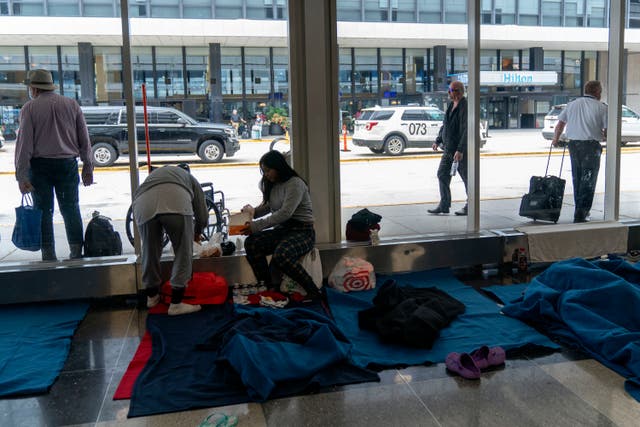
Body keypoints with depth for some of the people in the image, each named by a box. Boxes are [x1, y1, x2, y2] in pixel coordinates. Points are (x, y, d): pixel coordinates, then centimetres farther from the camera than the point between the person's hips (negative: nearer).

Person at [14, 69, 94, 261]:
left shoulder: (30, 108, -3)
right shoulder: (72, 104, 7)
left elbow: (24, 143, -8)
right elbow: (84, 140, 7)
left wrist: (21, 176, -8)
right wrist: (87, 166, 13)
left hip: (40, 165, -2)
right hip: (68, 164, 3)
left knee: (44, 210, 5)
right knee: (71, 209, 8)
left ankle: (48, 254, 7)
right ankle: (77, 252, 8)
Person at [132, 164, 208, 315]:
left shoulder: (154, 174, 44)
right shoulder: (189, 178, 36)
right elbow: (202, 215, 31)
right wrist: (197, 233, 50)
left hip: (144, 206, 3)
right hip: (176, 203, -3)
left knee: (150, 252, 20)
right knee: (183, 253, 11)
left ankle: (152, 296, 38)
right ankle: (176, 303, 13)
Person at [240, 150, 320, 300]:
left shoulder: (295, 184, -15)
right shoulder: (272, 185, 11)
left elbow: (285, 213, -24)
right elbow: (266, 206, 22)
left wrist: (256, 226, -27)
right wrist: (253, 212, -2)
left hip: (302, 231, -8)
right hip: (281, 230, 8)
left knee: (281, 255, -36)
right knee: (251, 243, -18)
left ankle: (313, 292, -22)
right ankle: (269, 287, -13)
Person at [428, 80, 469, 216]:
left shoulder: (465, 107, -17)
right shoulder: (451, 105, 12)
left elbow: (466, 131, -23)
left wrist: (460, 150, -27)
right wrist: (438, 140, 16)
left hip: (460, 150, -9)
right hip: (449, 149, 9)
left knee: (467, 178, 2)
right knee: (442, 174, 9)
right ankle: (444, 205, 16)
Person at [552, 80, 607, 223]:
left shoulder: (572, 104, 9)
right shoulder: (601, 107, -2)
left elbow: (560, 124, 12)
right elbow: (607, 131, -4)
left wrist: (555, 140, 24)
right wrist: (605, 137, 17)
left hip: (573, 144, 4)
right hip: (591, 145, -4)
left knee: (577, 179, 15)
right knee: (588, 180, 1)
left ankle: (580, 210, 23)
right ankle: (581, 213, -3)